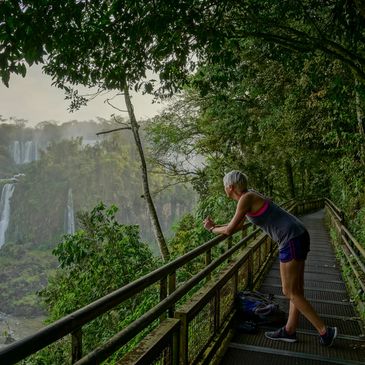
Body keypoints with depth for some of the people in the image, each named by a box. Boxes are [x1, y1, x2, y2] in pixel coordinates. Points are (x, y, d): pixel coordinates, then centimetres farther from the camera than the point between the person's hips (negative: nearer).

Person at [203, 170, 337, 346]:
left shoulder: (246, 199, -13)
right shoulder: (249, 197, 15)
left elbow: (230, 230, -10)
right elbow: (238, 224, 29)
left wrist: (212, 229, 8)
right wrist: (215, 226, 27)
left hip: (292, 240, -10)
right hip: (298, 236, 10)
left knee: (291, 292, 1)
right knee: (296, 289, 16)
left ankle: (325, 331, 9)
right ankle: (289, 330, 27)